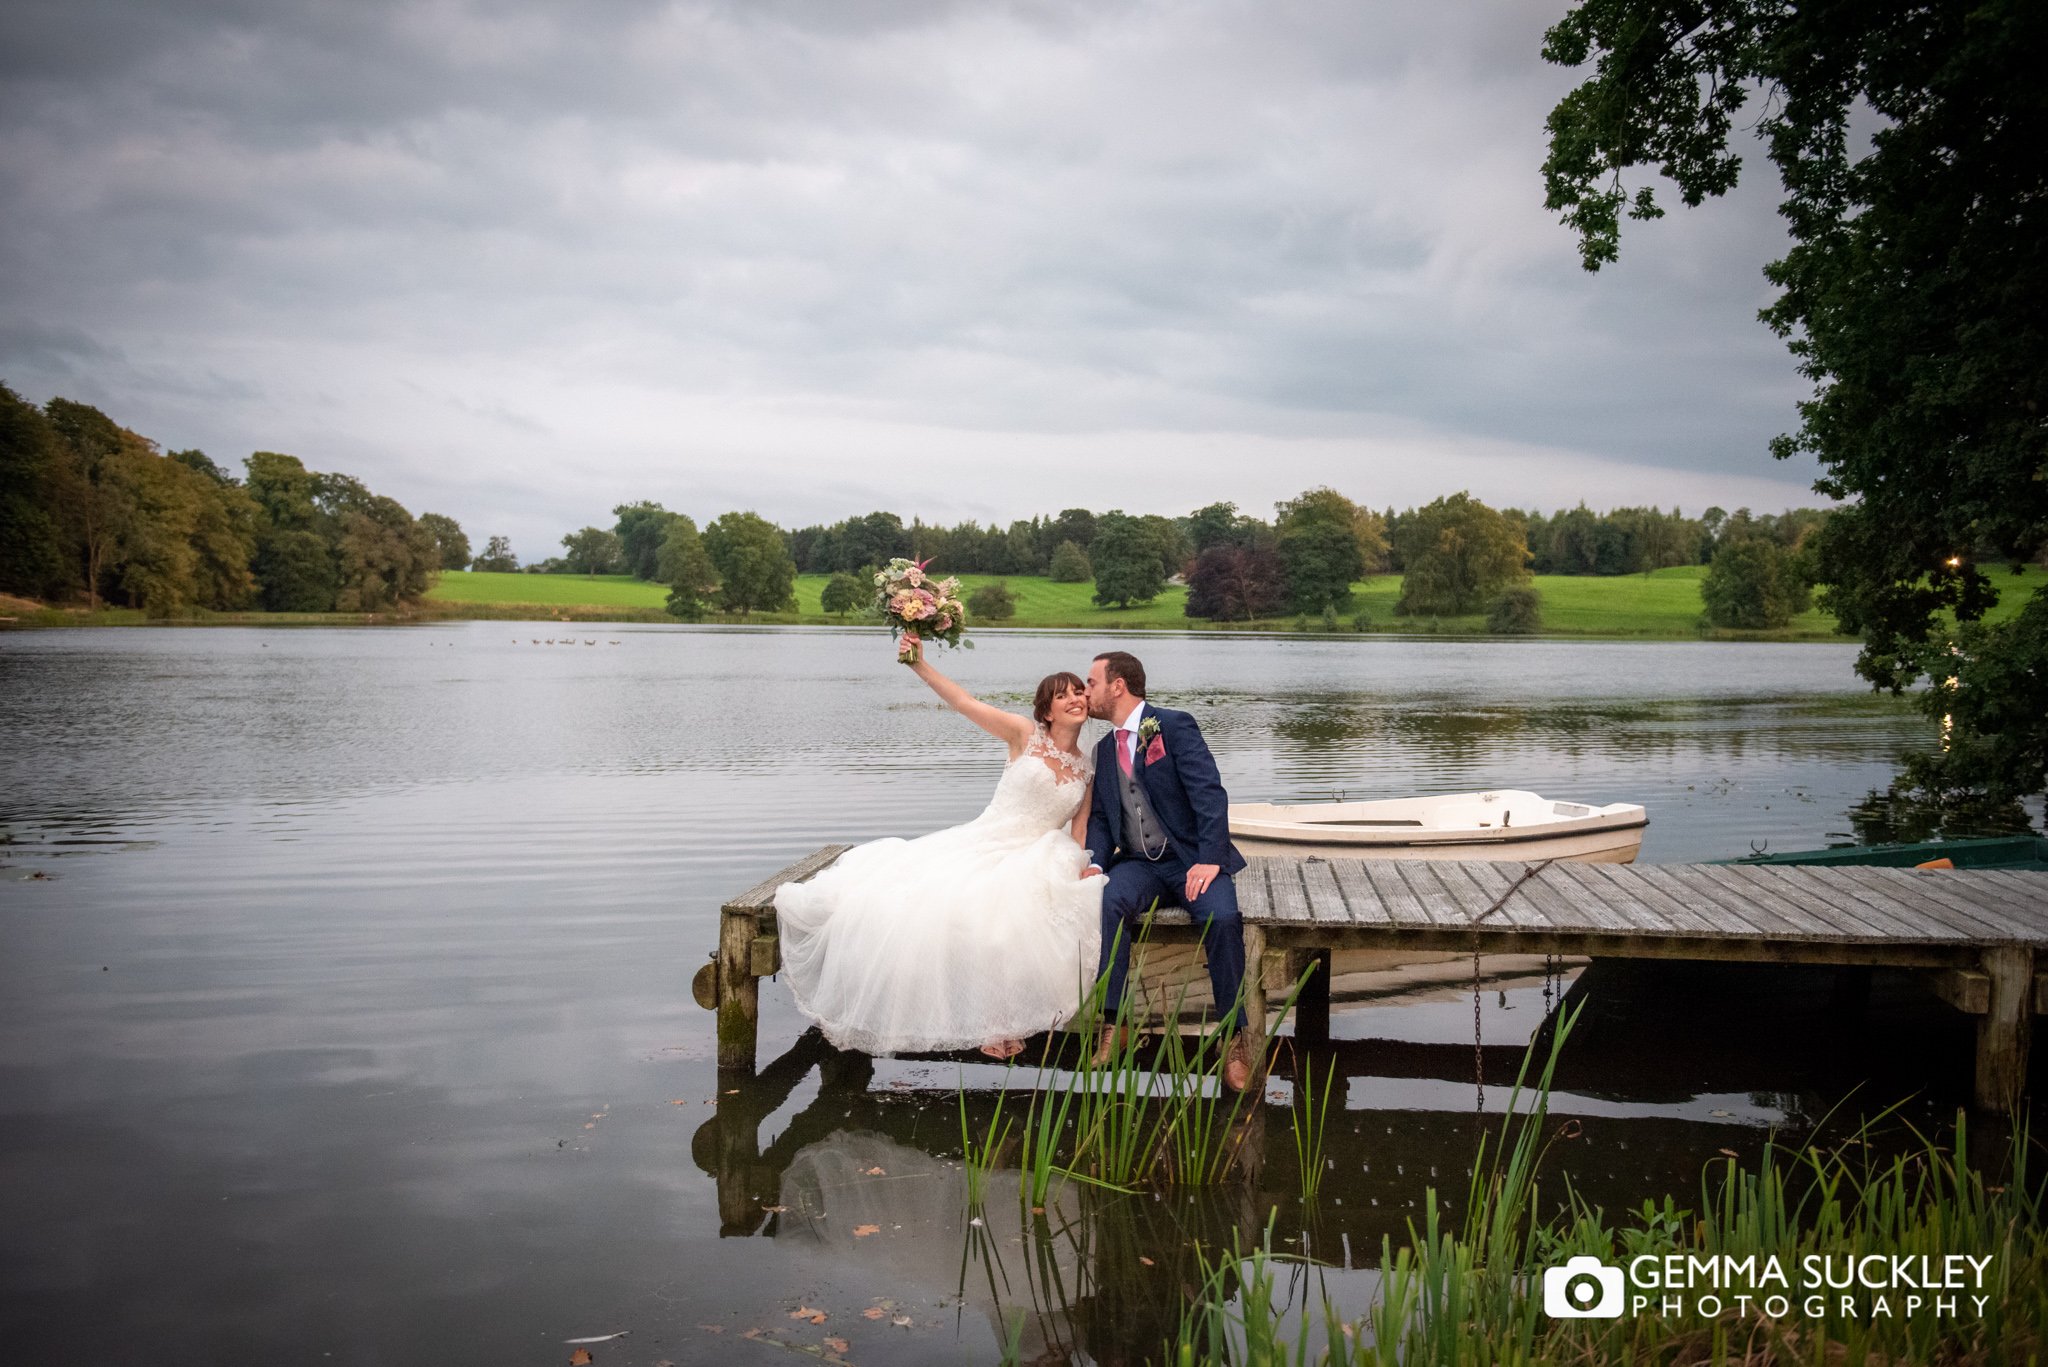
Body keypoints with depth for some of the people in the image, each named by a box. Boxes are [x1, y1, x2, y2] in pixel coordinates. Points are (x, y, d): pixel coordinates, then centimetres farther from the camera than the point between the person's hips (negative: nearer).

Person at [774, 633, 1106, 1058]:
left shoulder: (1087, 768, 12)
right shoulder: (1025, 735, 3)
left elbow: (1080, 829, 13)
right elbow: (963, 702, -5)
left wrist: (1080, 864, -8)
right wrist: (919, 663, -16)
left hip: (1031, 863, 1)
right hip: (978, 847, 0)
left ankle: (998, 1022, -19)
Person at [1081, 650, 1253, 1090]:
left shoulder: (1174, 726, -5)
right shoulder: (1104, 749, 14)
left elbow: (1209, 793, -14)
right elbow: (1099, 818, 13)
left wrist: (1209, 859, -25)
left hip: (1192, 860, -4)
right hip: (1138, 864, 4)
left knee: (1223, 917, -32)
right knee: (1110, 901, -30)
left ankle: (1234, 1036, -18)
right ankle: (1111, 1023, -28)